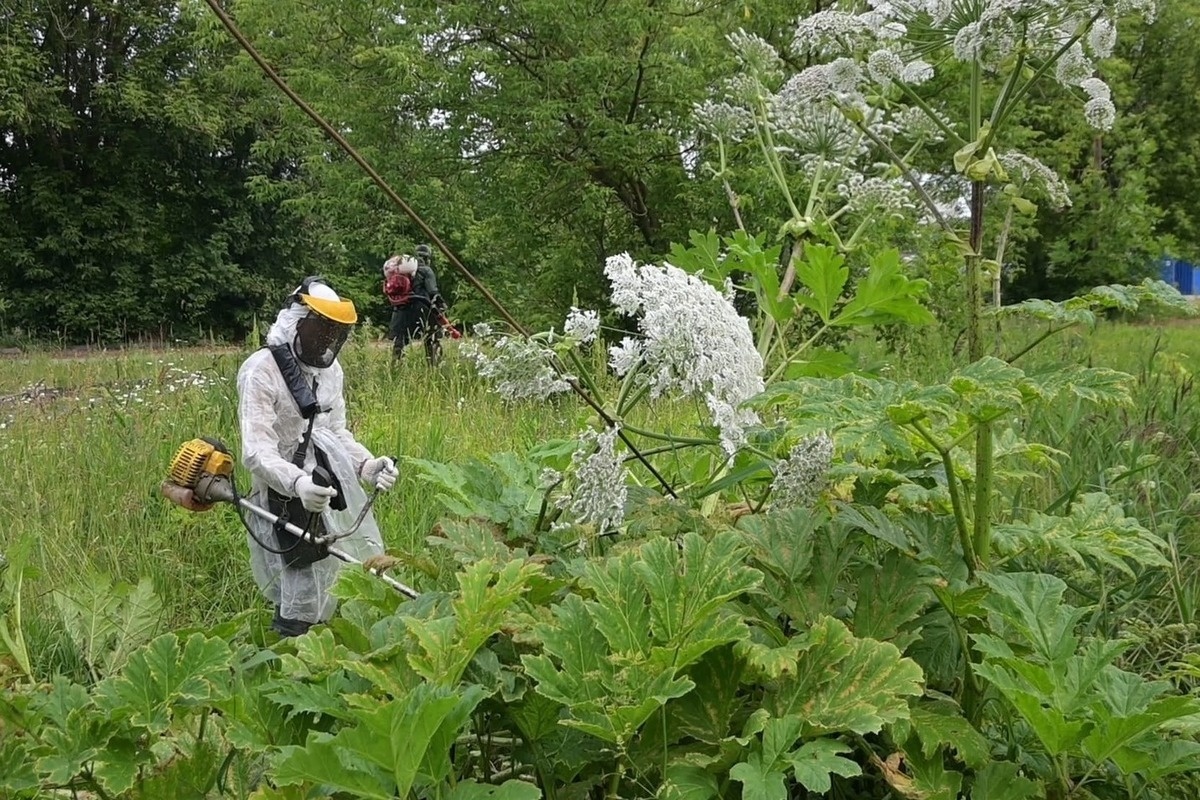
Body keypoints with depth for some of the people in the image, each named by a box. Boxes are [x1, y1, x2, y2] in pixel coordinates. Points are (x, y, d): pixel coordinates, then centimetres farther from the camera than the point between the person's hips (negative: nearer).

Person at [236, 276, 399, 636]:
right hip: (284, 496, -7)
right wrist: (297, 483, -43)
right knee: (302, 604, -5)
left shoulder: (330, 369, 7)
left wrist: (367, 465, -8)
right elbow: (257, 451, -25)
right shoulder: (261, 371, -16)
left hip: (328, 488, 8)